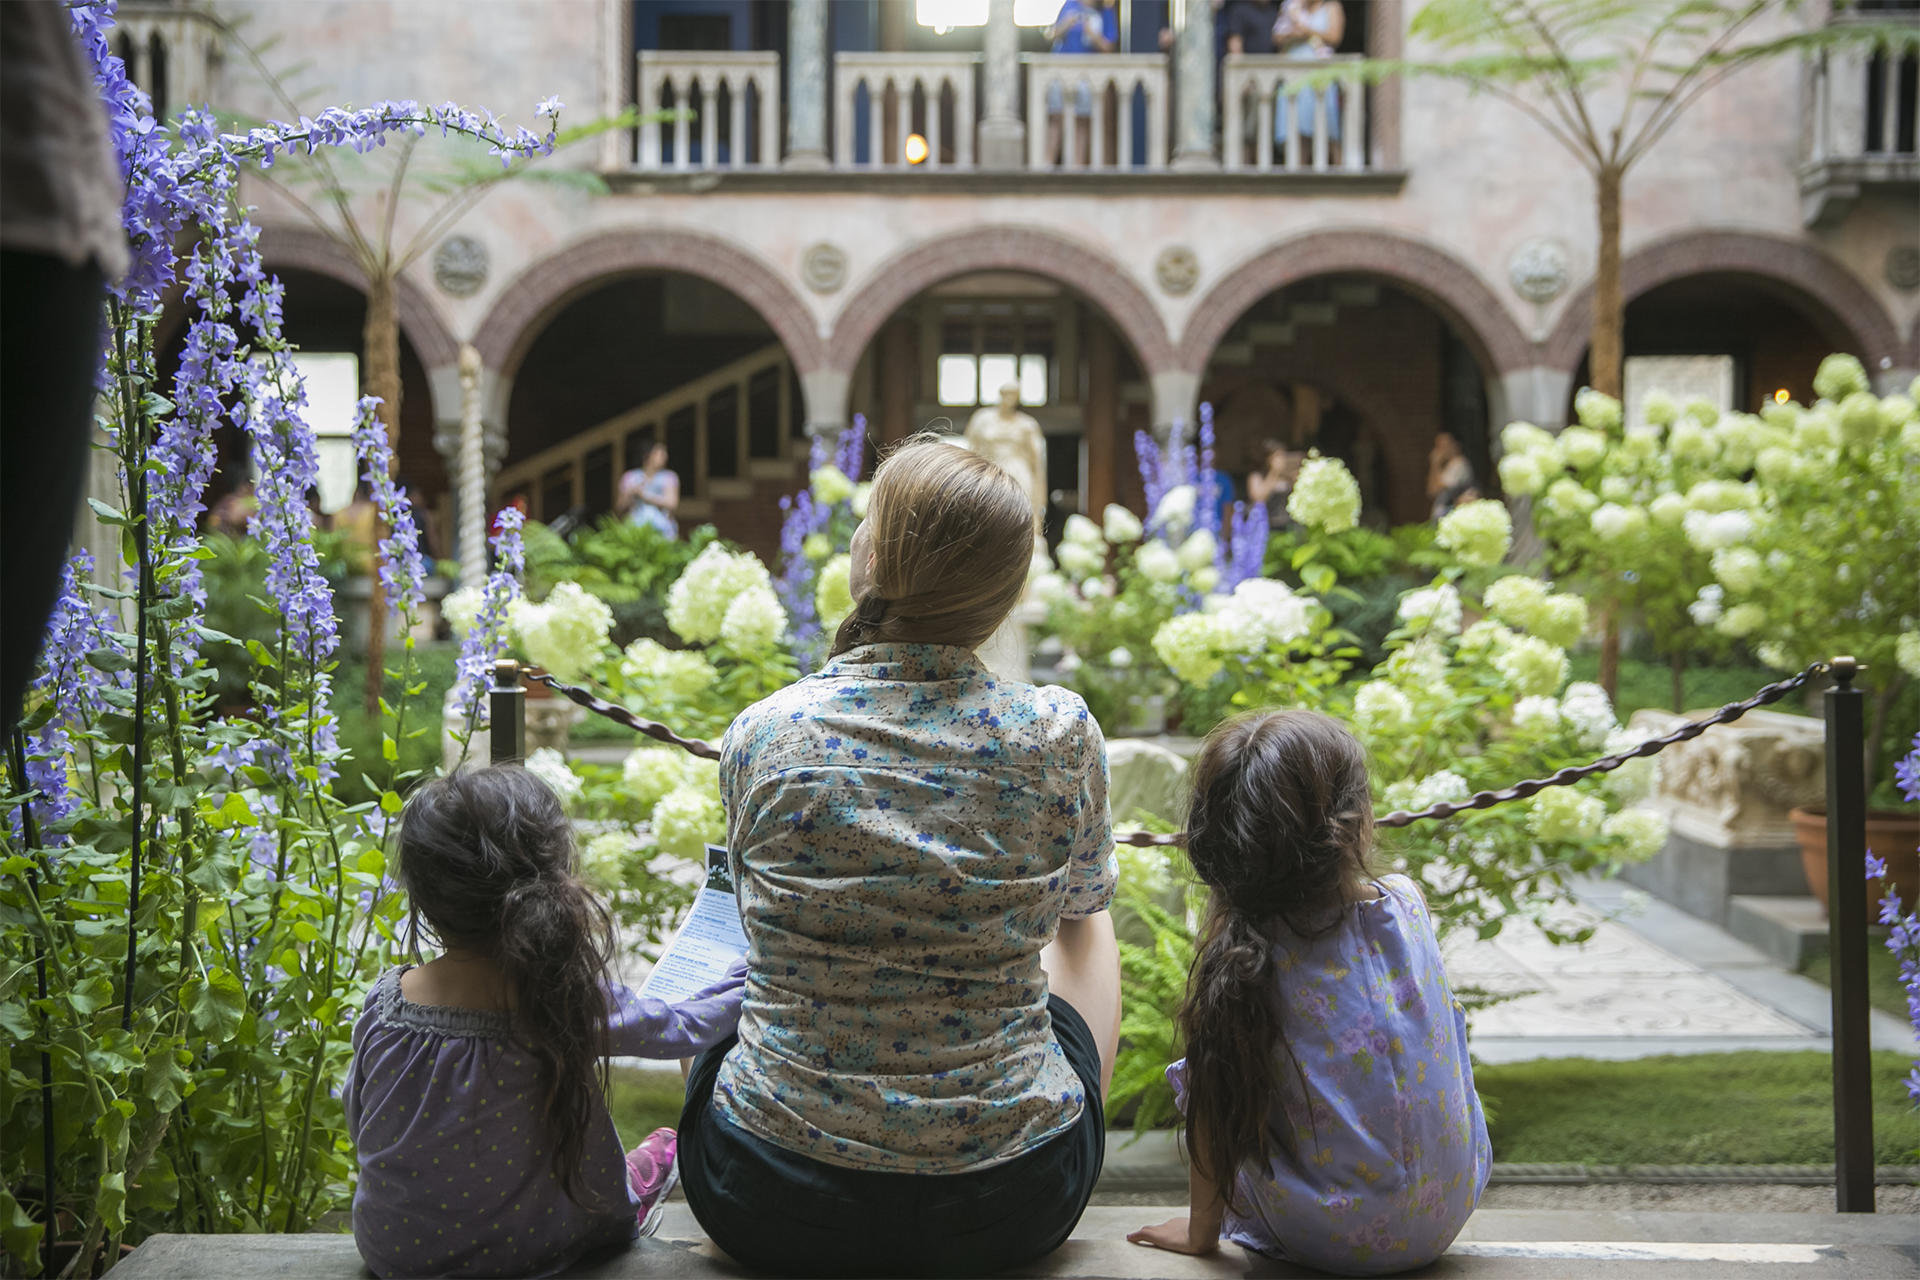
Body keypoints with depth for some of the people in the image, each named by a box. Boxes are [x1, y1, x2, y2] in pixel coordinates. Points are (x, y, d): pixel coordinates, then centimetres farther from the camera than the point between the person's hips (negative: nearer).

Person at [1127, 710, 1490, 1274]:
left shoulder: (1232, 956, -17)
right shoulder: (1408, 905, -10)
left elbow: (1213, 1112, -12)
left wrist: (1201, 1230, 2)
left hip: (1325, 1236, -2)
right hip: (1444, 1216, 2)